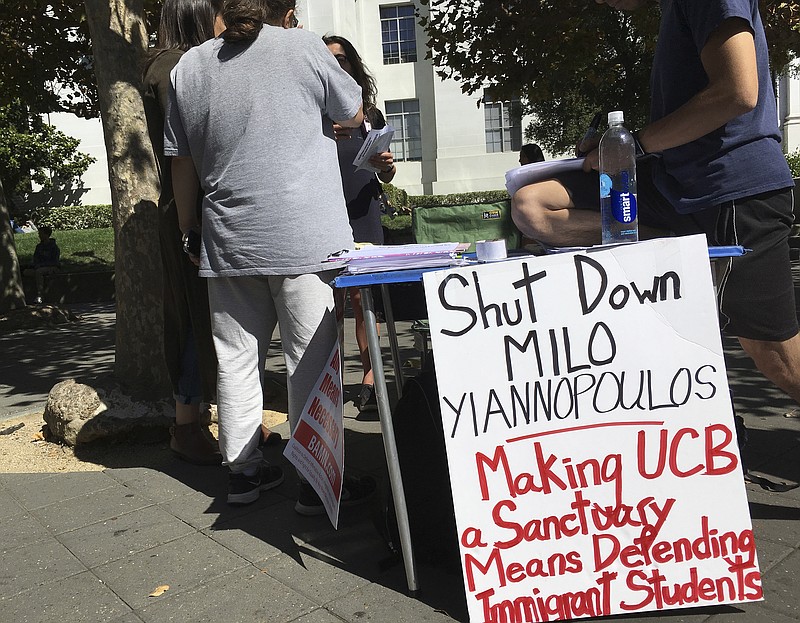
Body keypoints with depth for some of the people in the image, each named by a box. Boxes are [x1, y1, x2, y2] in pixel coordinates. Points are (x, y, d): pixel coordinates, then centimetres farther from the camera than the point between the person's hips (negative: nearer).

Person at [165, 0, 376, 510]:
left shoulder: (189, 66, 12)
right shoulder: (303, 48, -1)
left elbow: (181, 162, 13)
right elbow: (354, 116, 12)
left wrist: (192, 233, 21)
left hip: (227, 242, 5)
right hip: (304, 238, -4)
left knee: (237, 357, 13)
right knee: (311, 359, 2)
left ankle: (244, 470, 22)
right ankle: (318, 481, 9)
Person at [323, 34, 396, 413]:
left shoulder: (370, 115, 18)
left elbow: (386, 176, 20)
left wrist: (386, 166, -3)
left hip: (363, 213, 1)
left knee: (362, 298, -5)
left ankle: (370, 376, 1)